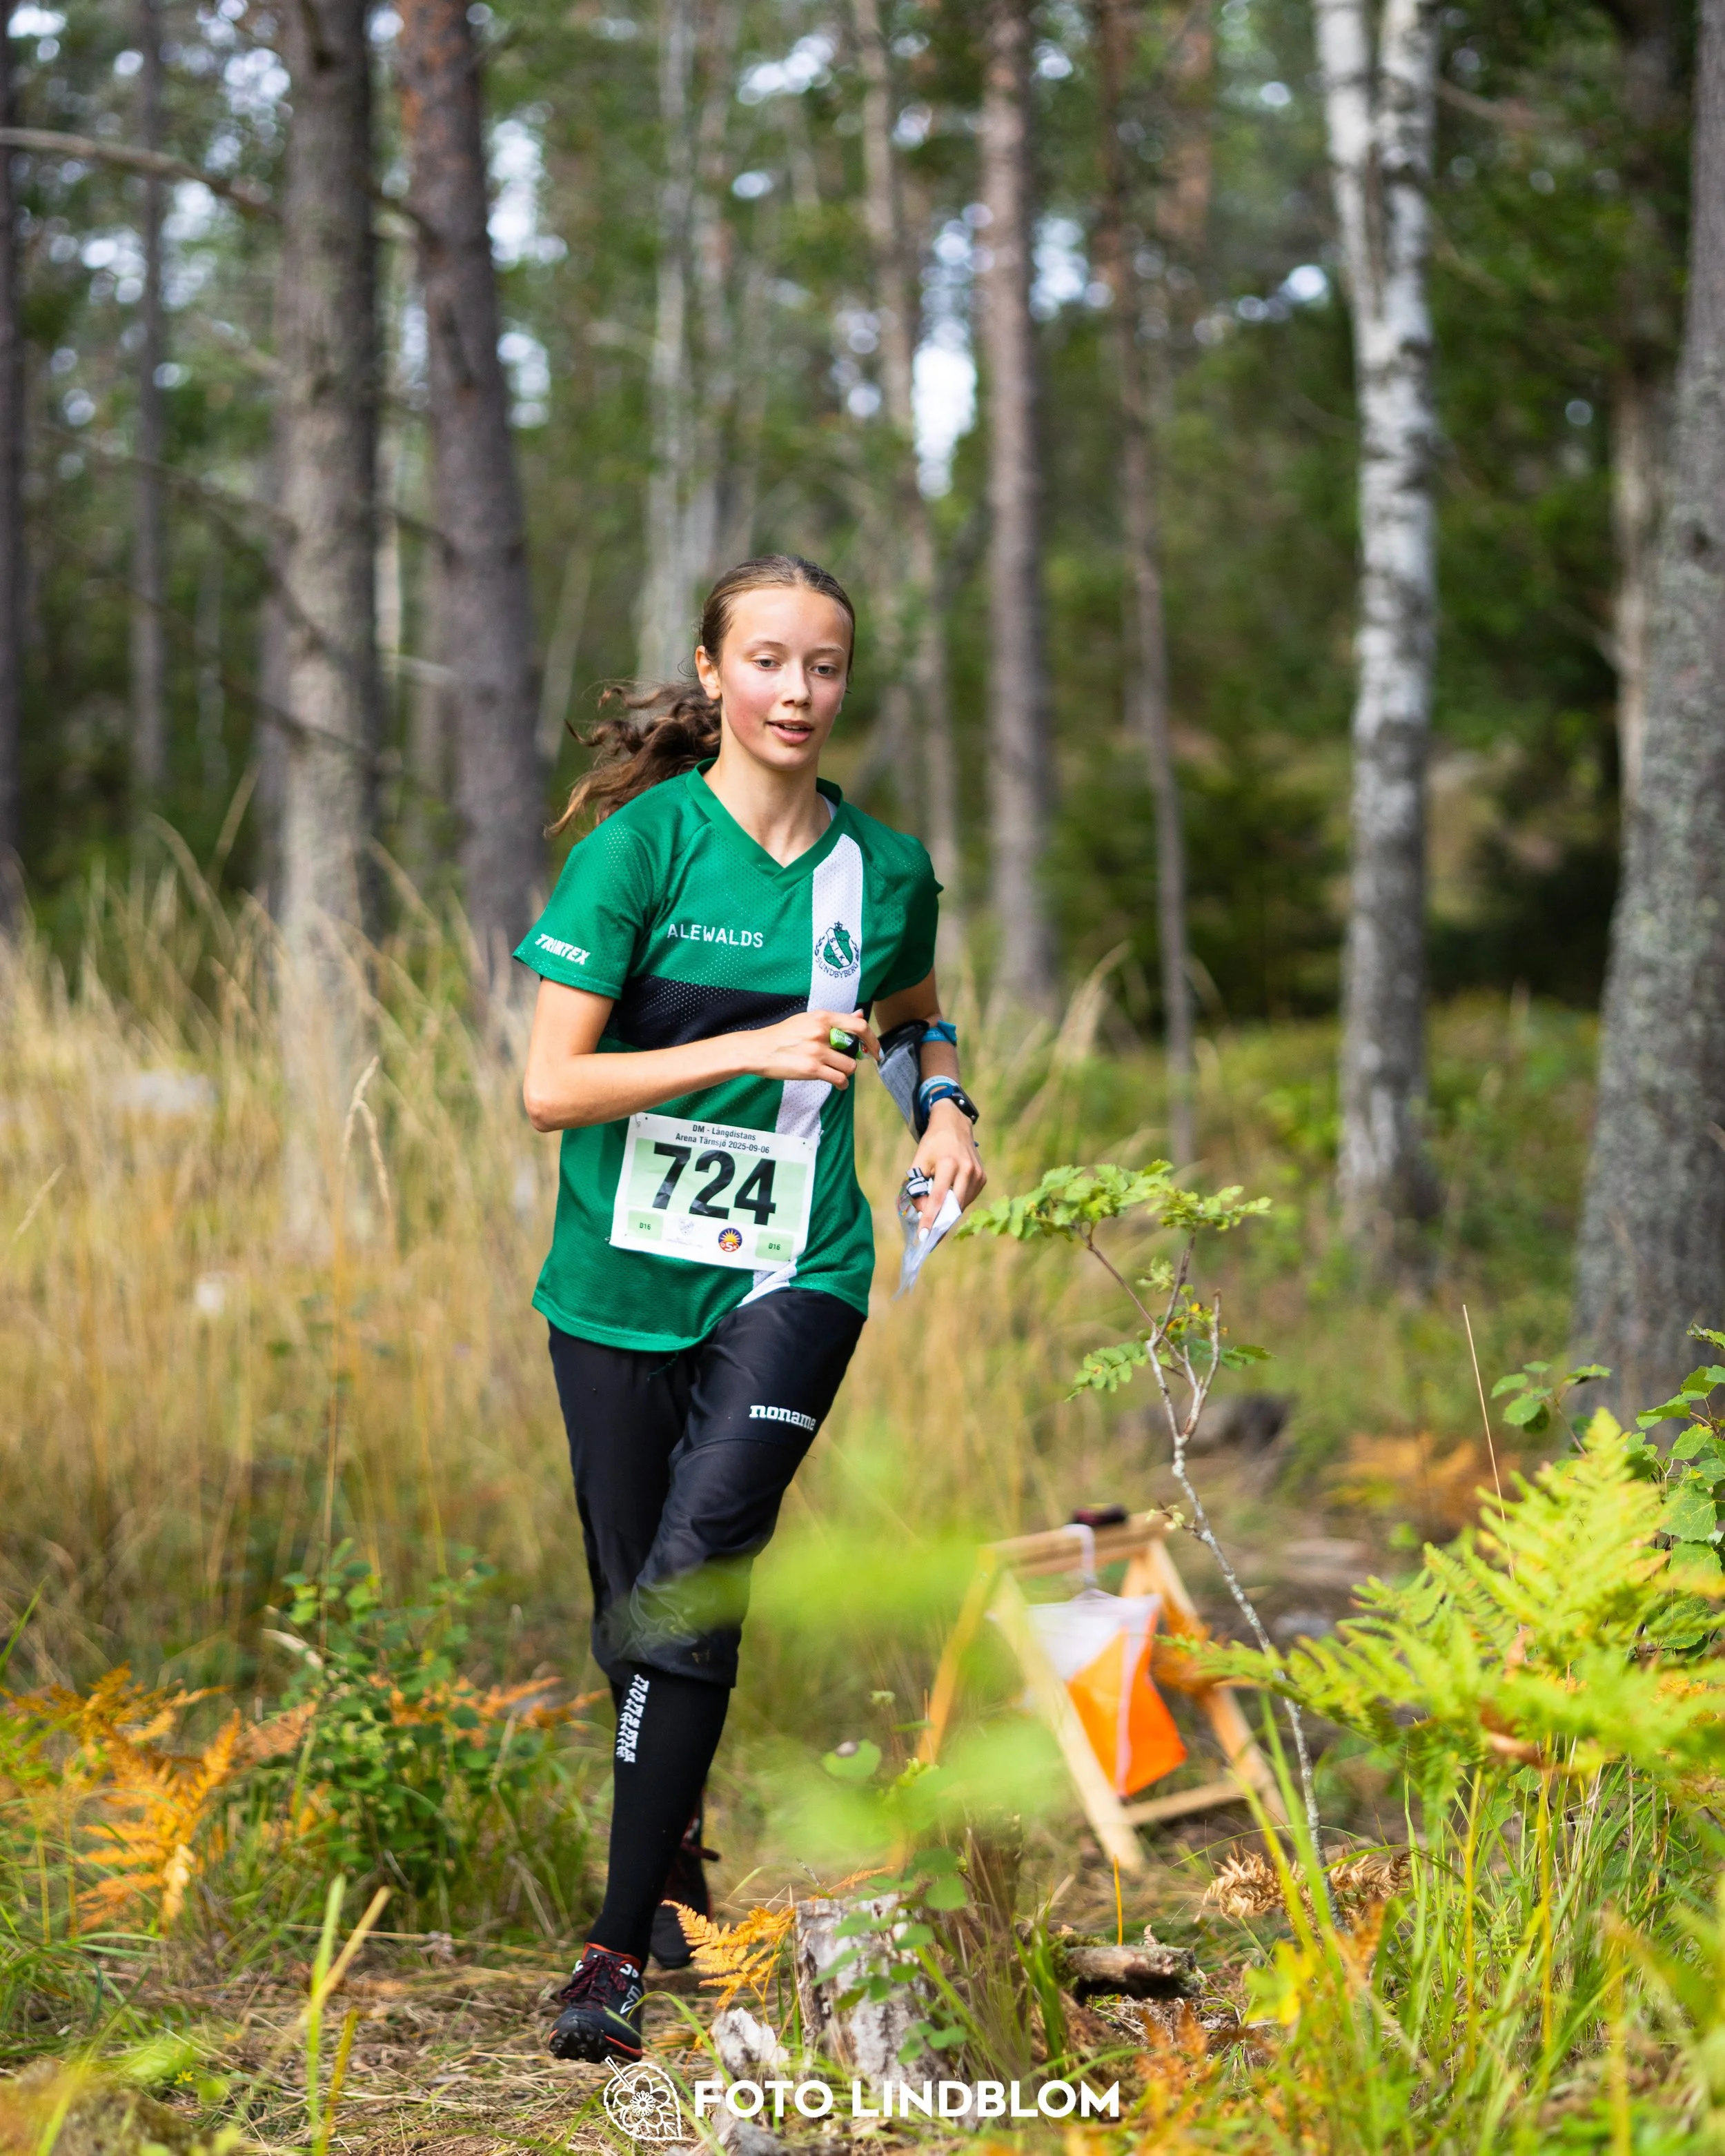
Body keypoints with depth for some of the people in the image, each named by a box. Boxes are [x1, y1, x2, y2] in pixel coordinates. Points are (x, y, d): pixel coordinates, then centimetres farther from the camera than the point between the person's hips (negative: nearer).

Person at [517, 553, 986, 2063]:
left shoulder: (886, 868, 4)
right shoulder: (643, 842, -7)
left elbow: (916, 1013, 26)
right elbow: (551, 1087, -12)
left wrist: (946, 1105, 6)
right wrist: (752, 1048, -19)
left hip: (797, 1269, 0)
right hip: (625, 1274, 0)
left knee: (695, 1574, -20)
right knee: (637, 1612, 9)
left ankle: (620, 1943, -15)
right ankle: (675, 1842, 39)